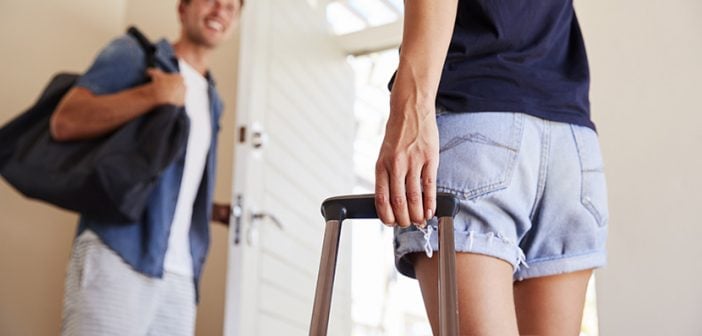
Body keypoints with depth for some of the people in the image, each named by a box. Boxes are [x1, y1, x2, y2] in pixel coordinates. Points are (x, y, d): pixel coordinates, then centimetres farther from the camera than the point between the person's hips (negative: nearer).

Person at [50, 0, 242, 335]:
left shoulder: (212, 100, 23)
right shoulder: (134, 53, 5)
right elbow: (64, 121, -8)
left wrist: (216, 211, 13)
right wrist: (153, 95, -13)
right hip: (116, 255, -6)